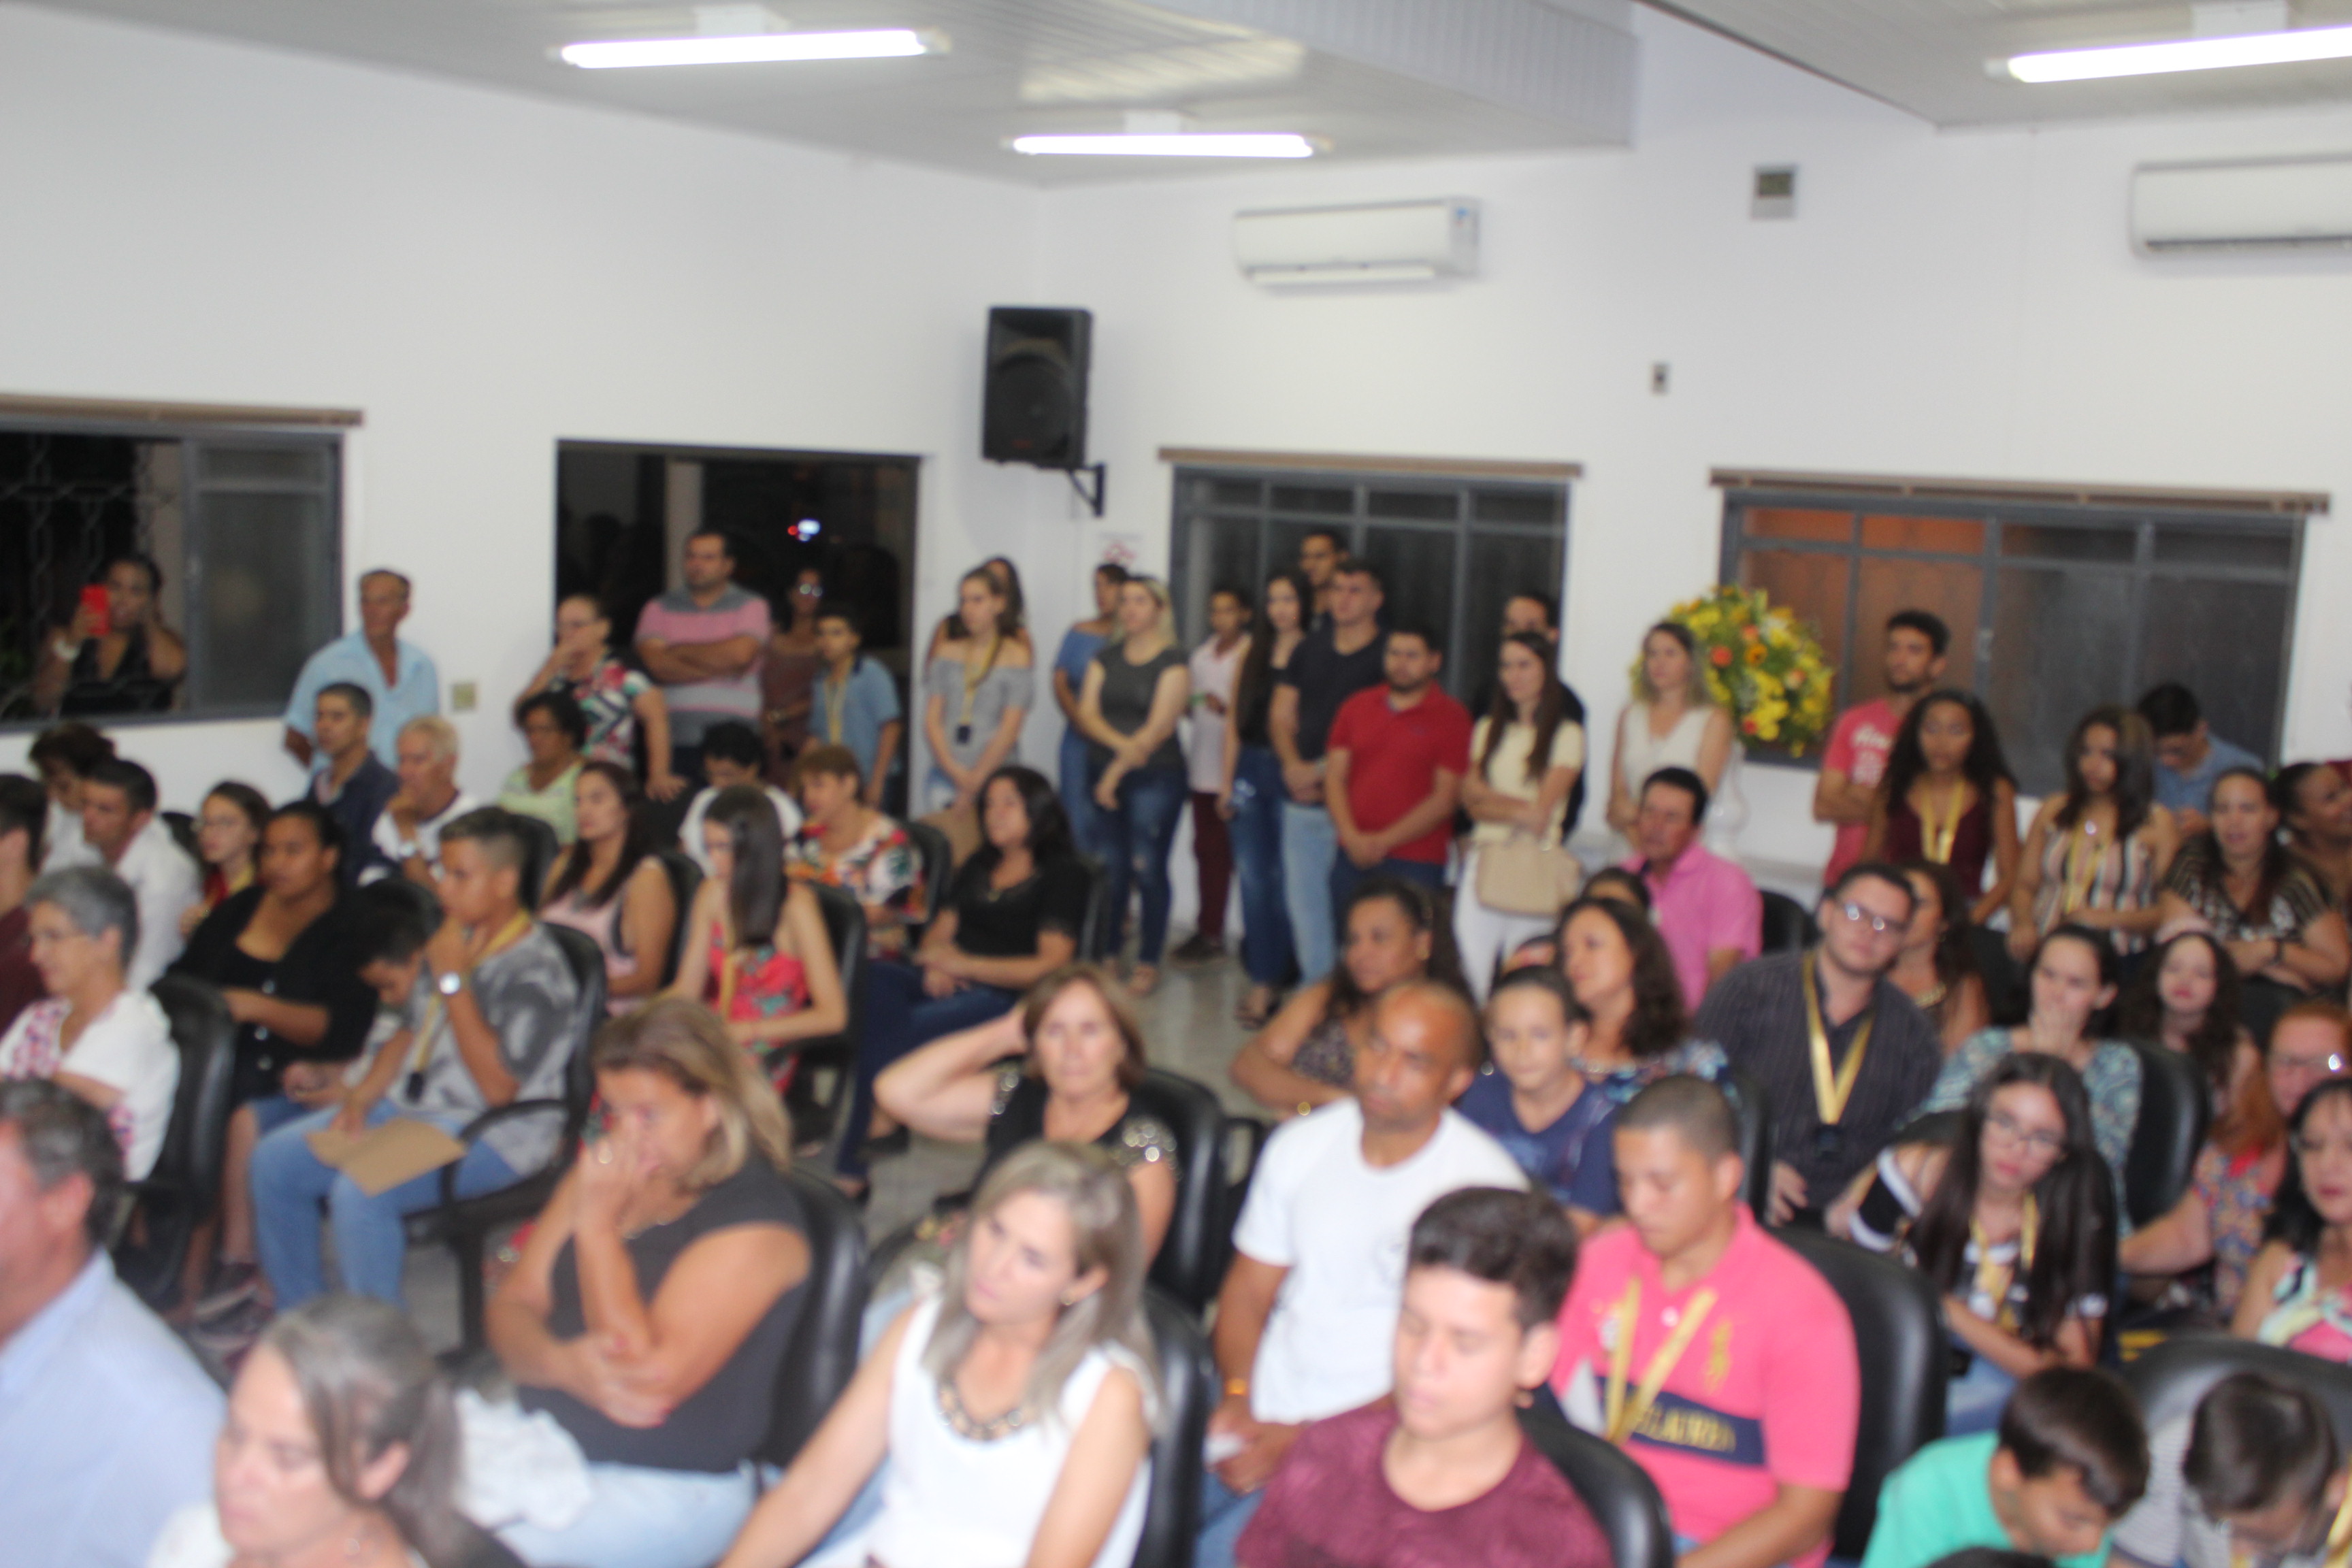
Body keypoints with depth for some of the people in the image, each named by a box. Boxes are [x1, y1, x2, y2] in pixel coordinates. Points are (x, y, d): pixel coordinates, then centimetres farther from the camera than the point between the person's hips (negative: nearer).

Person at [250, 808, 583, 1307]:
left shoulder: (537, 970, -17)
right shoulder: (452, 942, 10)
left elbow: (498, 1087, -24)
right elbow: (409, 1032, 21)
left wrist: (453, 980, -21)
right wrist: (362, 1096, 3)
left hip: (492, 1133, -9)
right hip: (407, 1106, 10)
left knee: (360, 1192, -29)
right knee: (275, 1160, 2)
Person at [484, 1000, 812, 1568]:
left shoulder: (756, 1224, -15)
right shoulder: (599, 1172, 8)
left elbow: (649, 1378, -21)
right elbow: (511, 1307, 7)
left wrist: (598, 1227, -18)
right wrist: (561, 1362, -16)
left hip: (668, 1489, -7)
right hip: (538, 1436, 7)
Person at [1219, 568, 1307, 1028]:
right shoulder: (1253, 655, 12)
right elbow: (1234, 721, 12)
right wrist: (1227, 781, 8)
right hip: (1250, 770, 5)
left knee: (1283, 880, -1)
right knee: (1253, 877, 5)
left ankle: (1268, 981, 6)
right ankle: (1264, 978, 12)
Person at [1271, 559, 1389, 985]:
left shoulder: (1388, 656, -4)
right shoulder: (1309, 648, 13)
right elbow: (1281, 715, 15)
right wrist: (1293, 763, -3)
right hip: (1303, 796, 6)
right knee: (1304, 899, 10)